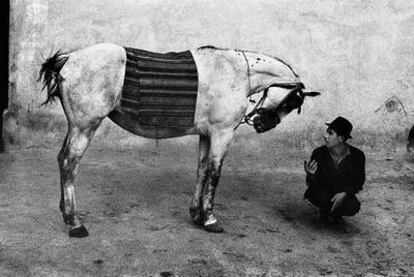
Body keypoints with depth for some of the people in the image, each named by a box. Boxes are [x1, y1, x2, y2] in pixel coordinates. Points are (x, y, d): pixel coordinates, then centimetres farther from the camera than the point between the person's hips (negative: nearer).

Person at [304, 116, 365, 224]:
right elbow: (312, 185, -14)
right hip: (321, 193, 0)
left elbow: (358, 182, -6)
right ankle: (324, 212, 4)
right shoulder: (319, 153, -19)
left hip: (344, 194, 1)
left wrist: (344, 194, -25)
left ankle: (334, 213, 7)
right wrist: (310, 175, -38)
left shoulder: (357, 155, -18)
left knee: (353, 207, -29)